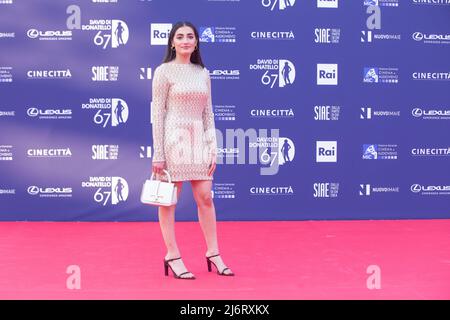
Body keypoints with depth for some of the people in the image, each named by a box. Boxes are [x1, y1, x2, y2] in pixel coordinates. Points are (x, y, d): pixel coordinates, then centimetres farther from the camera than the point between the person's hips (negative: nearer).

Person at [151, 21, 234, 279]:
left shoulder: (203, 73, 11)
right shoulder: (164, 71, -3)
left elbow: (208, 113, 13)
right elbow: (157, 115, -6)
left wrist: (213, 149, 6)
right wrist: (158, 155, -10)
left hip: (199, 139, 5)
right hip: (174, 139, -5)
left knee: (205, 197, 5)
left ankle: (213, 253, 16)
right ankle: (173, 256, 12)